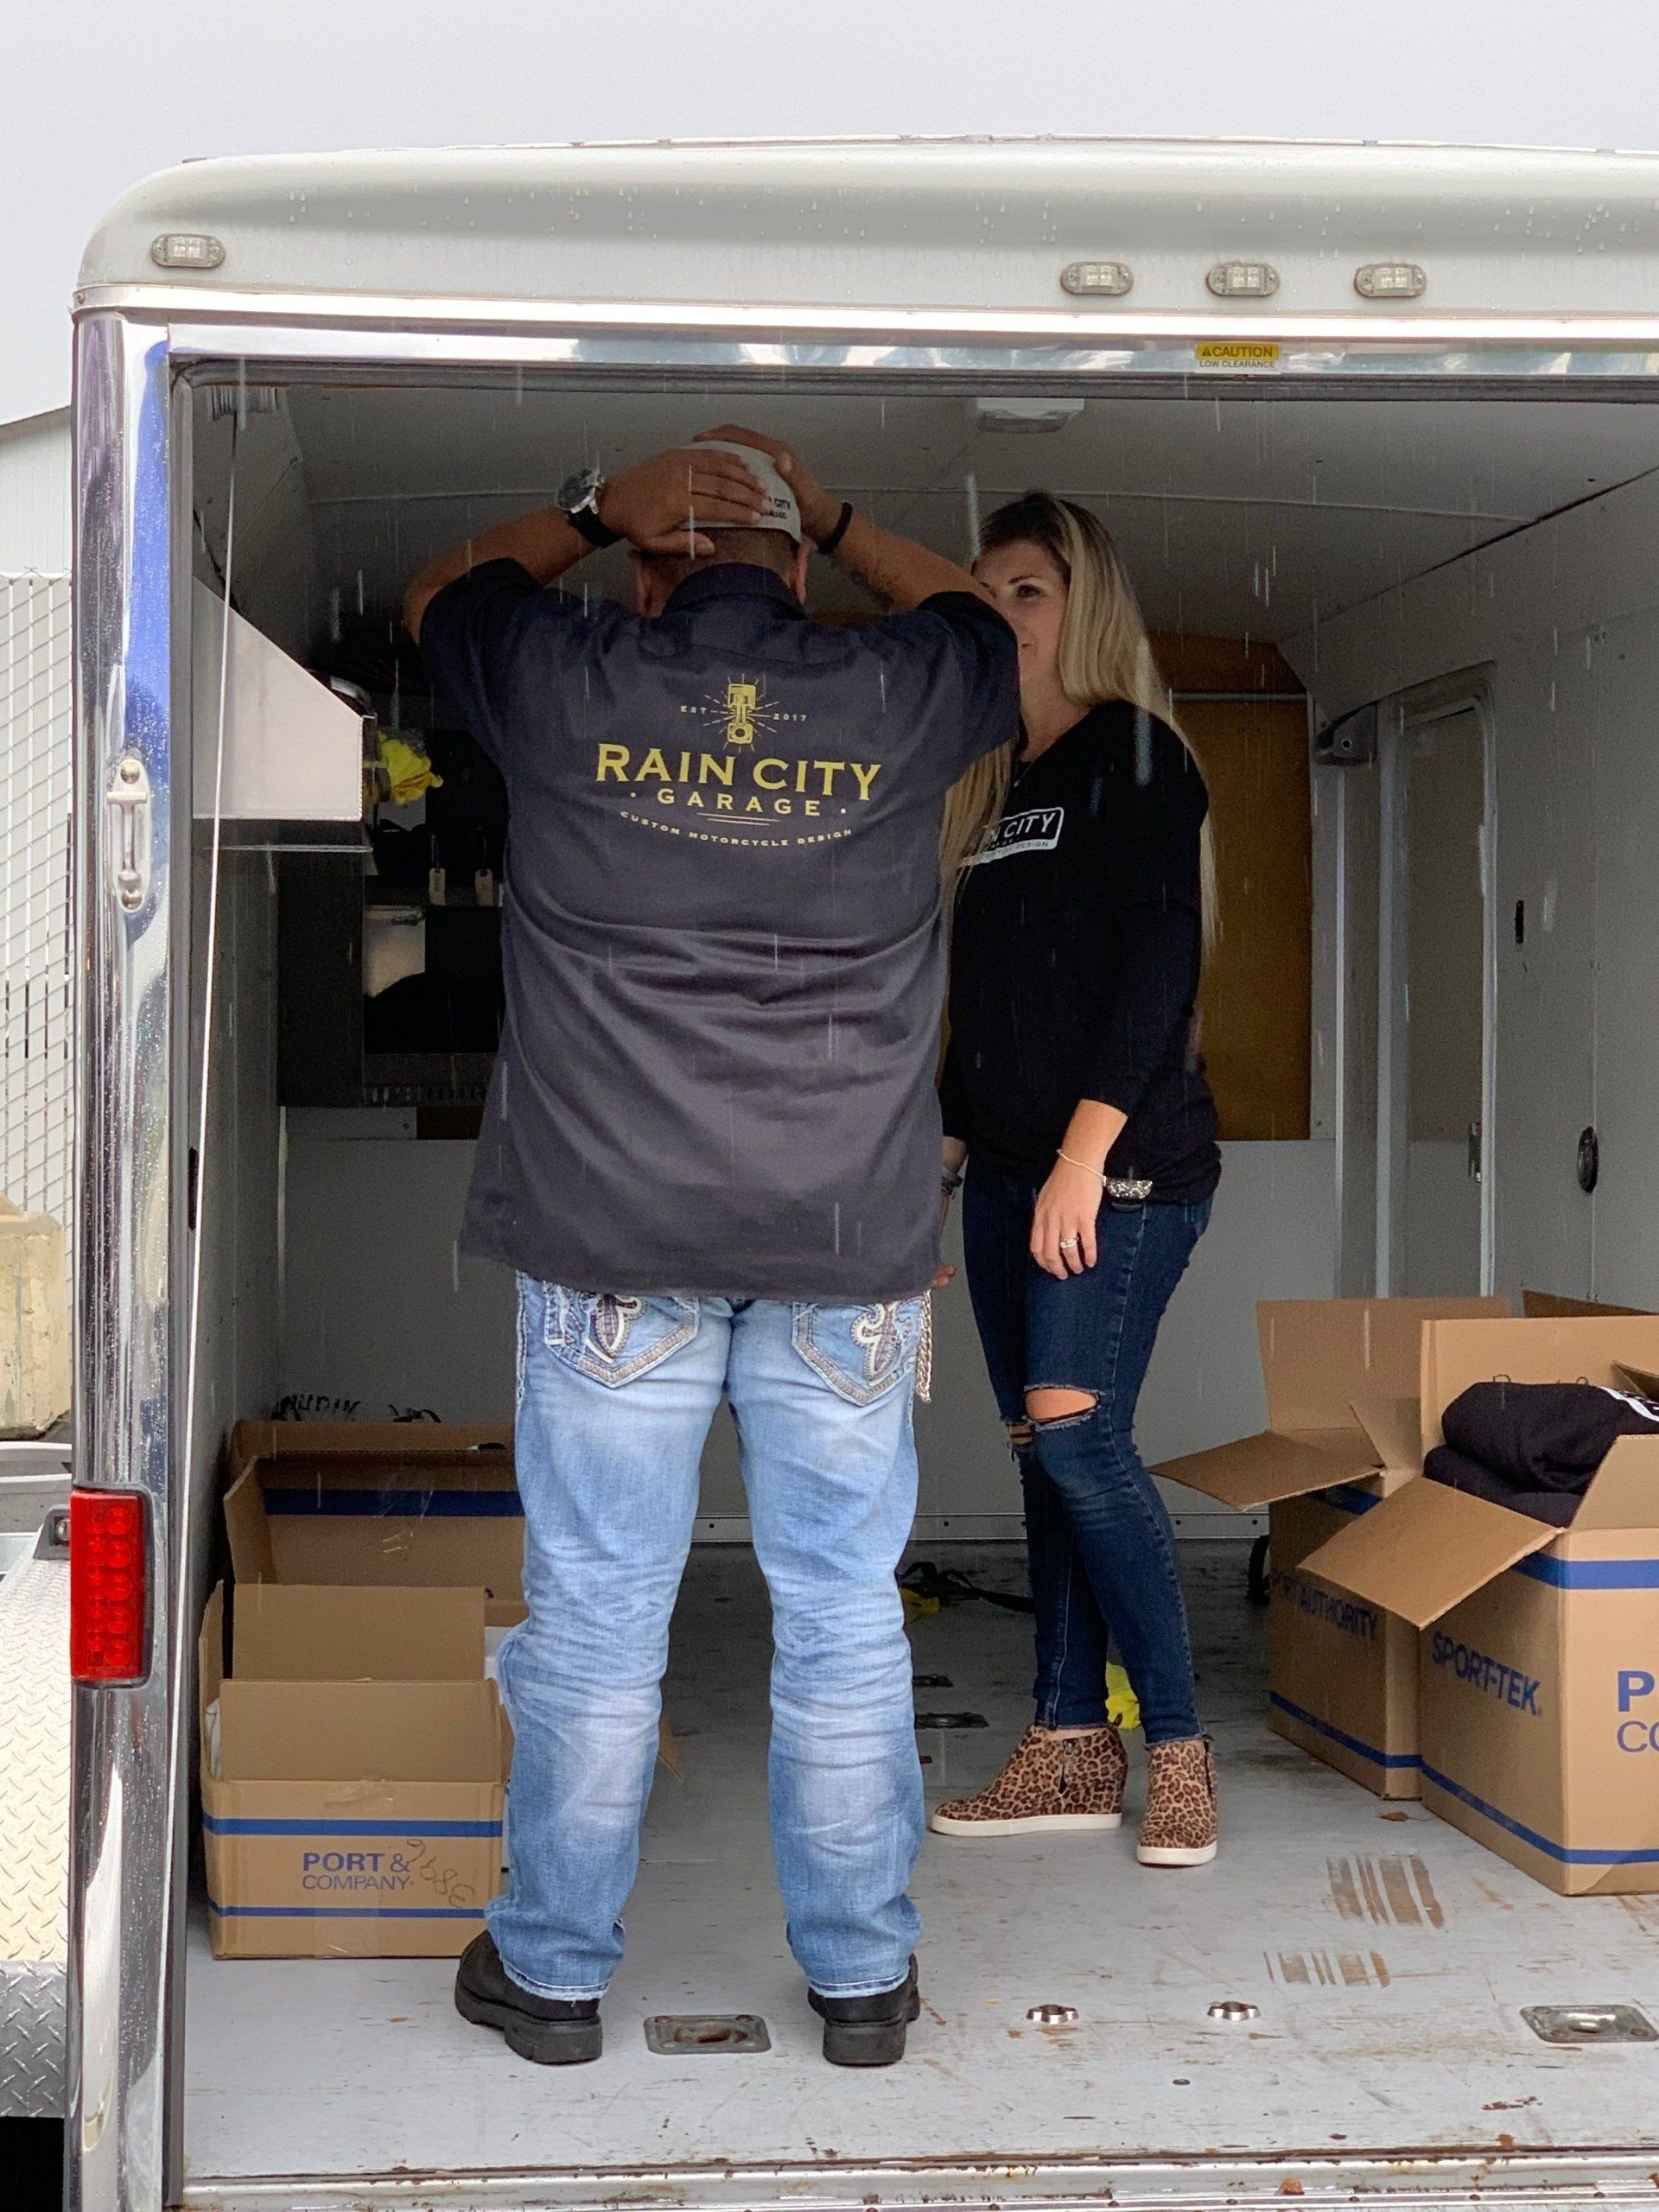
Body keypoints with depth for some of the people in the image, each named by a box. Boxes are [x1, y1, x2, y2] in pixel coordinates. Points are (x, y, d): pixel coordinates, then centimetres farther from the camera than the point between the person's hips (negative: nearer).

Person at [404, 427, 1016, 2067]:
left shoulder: (569, 685, -2)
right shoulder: (896, 698, 0)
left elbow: (441, 594, 20)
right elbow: (981, 619, 25)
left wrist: (594, 509, 17)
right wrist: (830, 516, 23)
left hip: (614, 1236, -1)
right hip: (849, 1248, 1)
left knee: (594, 1610, 7)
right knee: (842, 1612, 8)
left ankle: (552, 1969, 20)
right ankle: (861, 1975, 19)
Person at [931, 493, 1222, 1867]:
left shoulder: (1133, 758, -5)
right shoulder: (1005, 788, 18)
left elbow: (1159, 966, -15)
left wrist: (1084, 1156, -21)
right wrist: (948, 1150, 17)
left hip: (1122, 1168, -8)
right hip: (1008, 1174, 8)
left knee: (1074, 1433, -15)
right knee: (1047, 1456, 6)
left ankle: (1178, 1744, -4)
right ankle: (1071, 1753, 12)